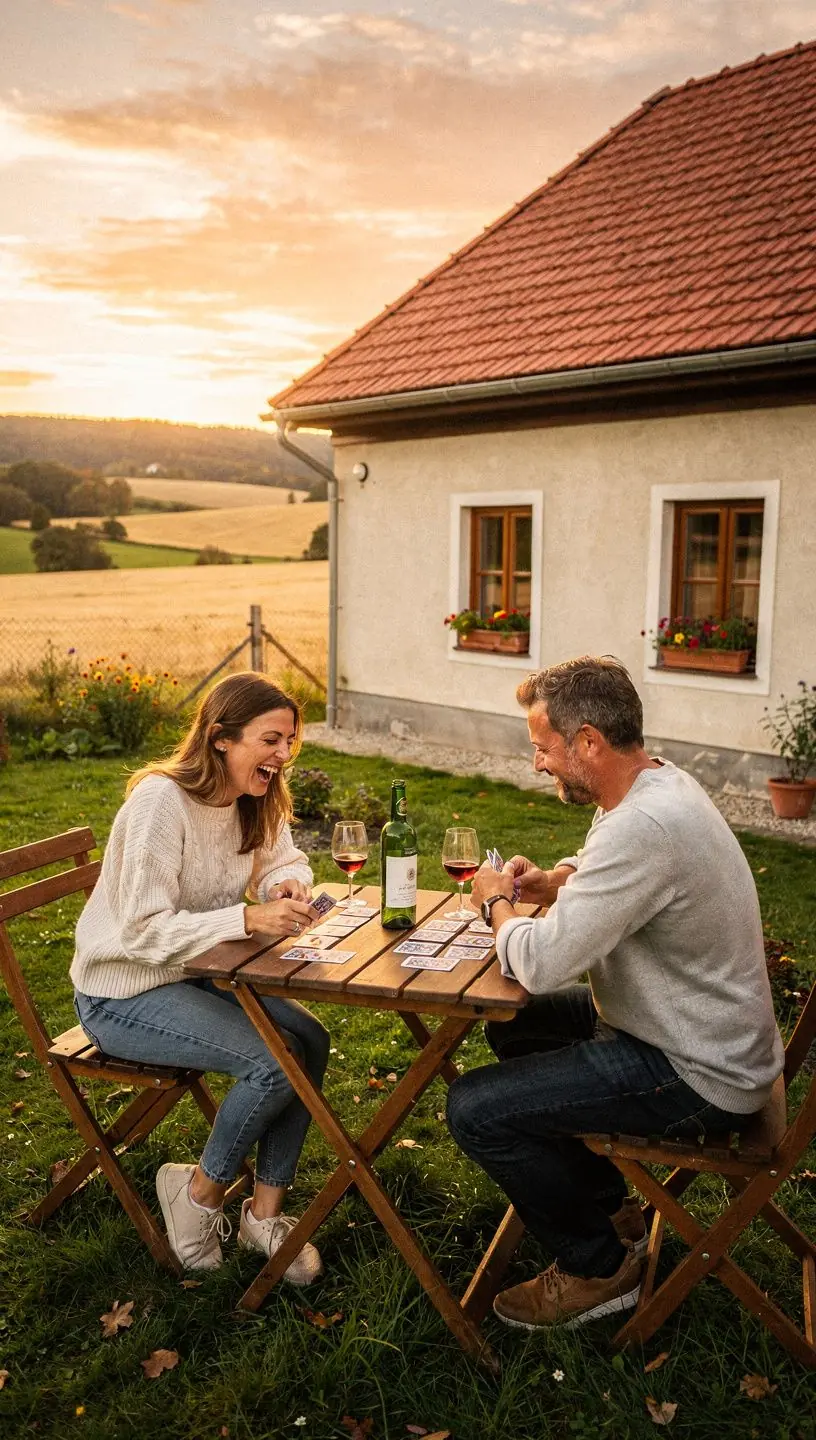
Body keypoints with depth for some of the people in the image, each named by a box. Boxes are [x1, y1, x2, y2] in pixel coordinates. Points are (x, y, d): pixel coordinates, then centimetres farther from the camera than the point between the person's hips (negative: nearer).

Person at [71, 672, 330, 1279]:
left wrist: (289, 886, -14)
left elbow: (286, 861, 11)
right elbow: (142, 932, -28)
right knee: (273, 1063, -21)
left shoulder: (255, 801, -2)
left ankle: (265, 1211, 5)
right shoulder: (161, 801, -26)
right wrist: (249, 918, -37)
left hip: (197, 972, 8)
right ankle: (201, 1192, 5)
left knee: (311, 1040, -11)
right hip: (123, 994, -8)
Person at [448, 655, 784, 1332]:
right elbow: (597, 871, 20)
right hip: (709, 1036, 10)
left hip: (698, 1075, -10)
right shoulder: (658, 782, 1)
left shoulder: (643, 827, -32)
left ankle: (599, 1265, 10)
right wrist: (546, 880, -1)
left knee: (474, 1109, -13)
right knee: (512, 1026, 23)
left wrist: (497, 902, -11)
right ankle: (612, 1209, 30)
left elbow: (540, 964, -32)